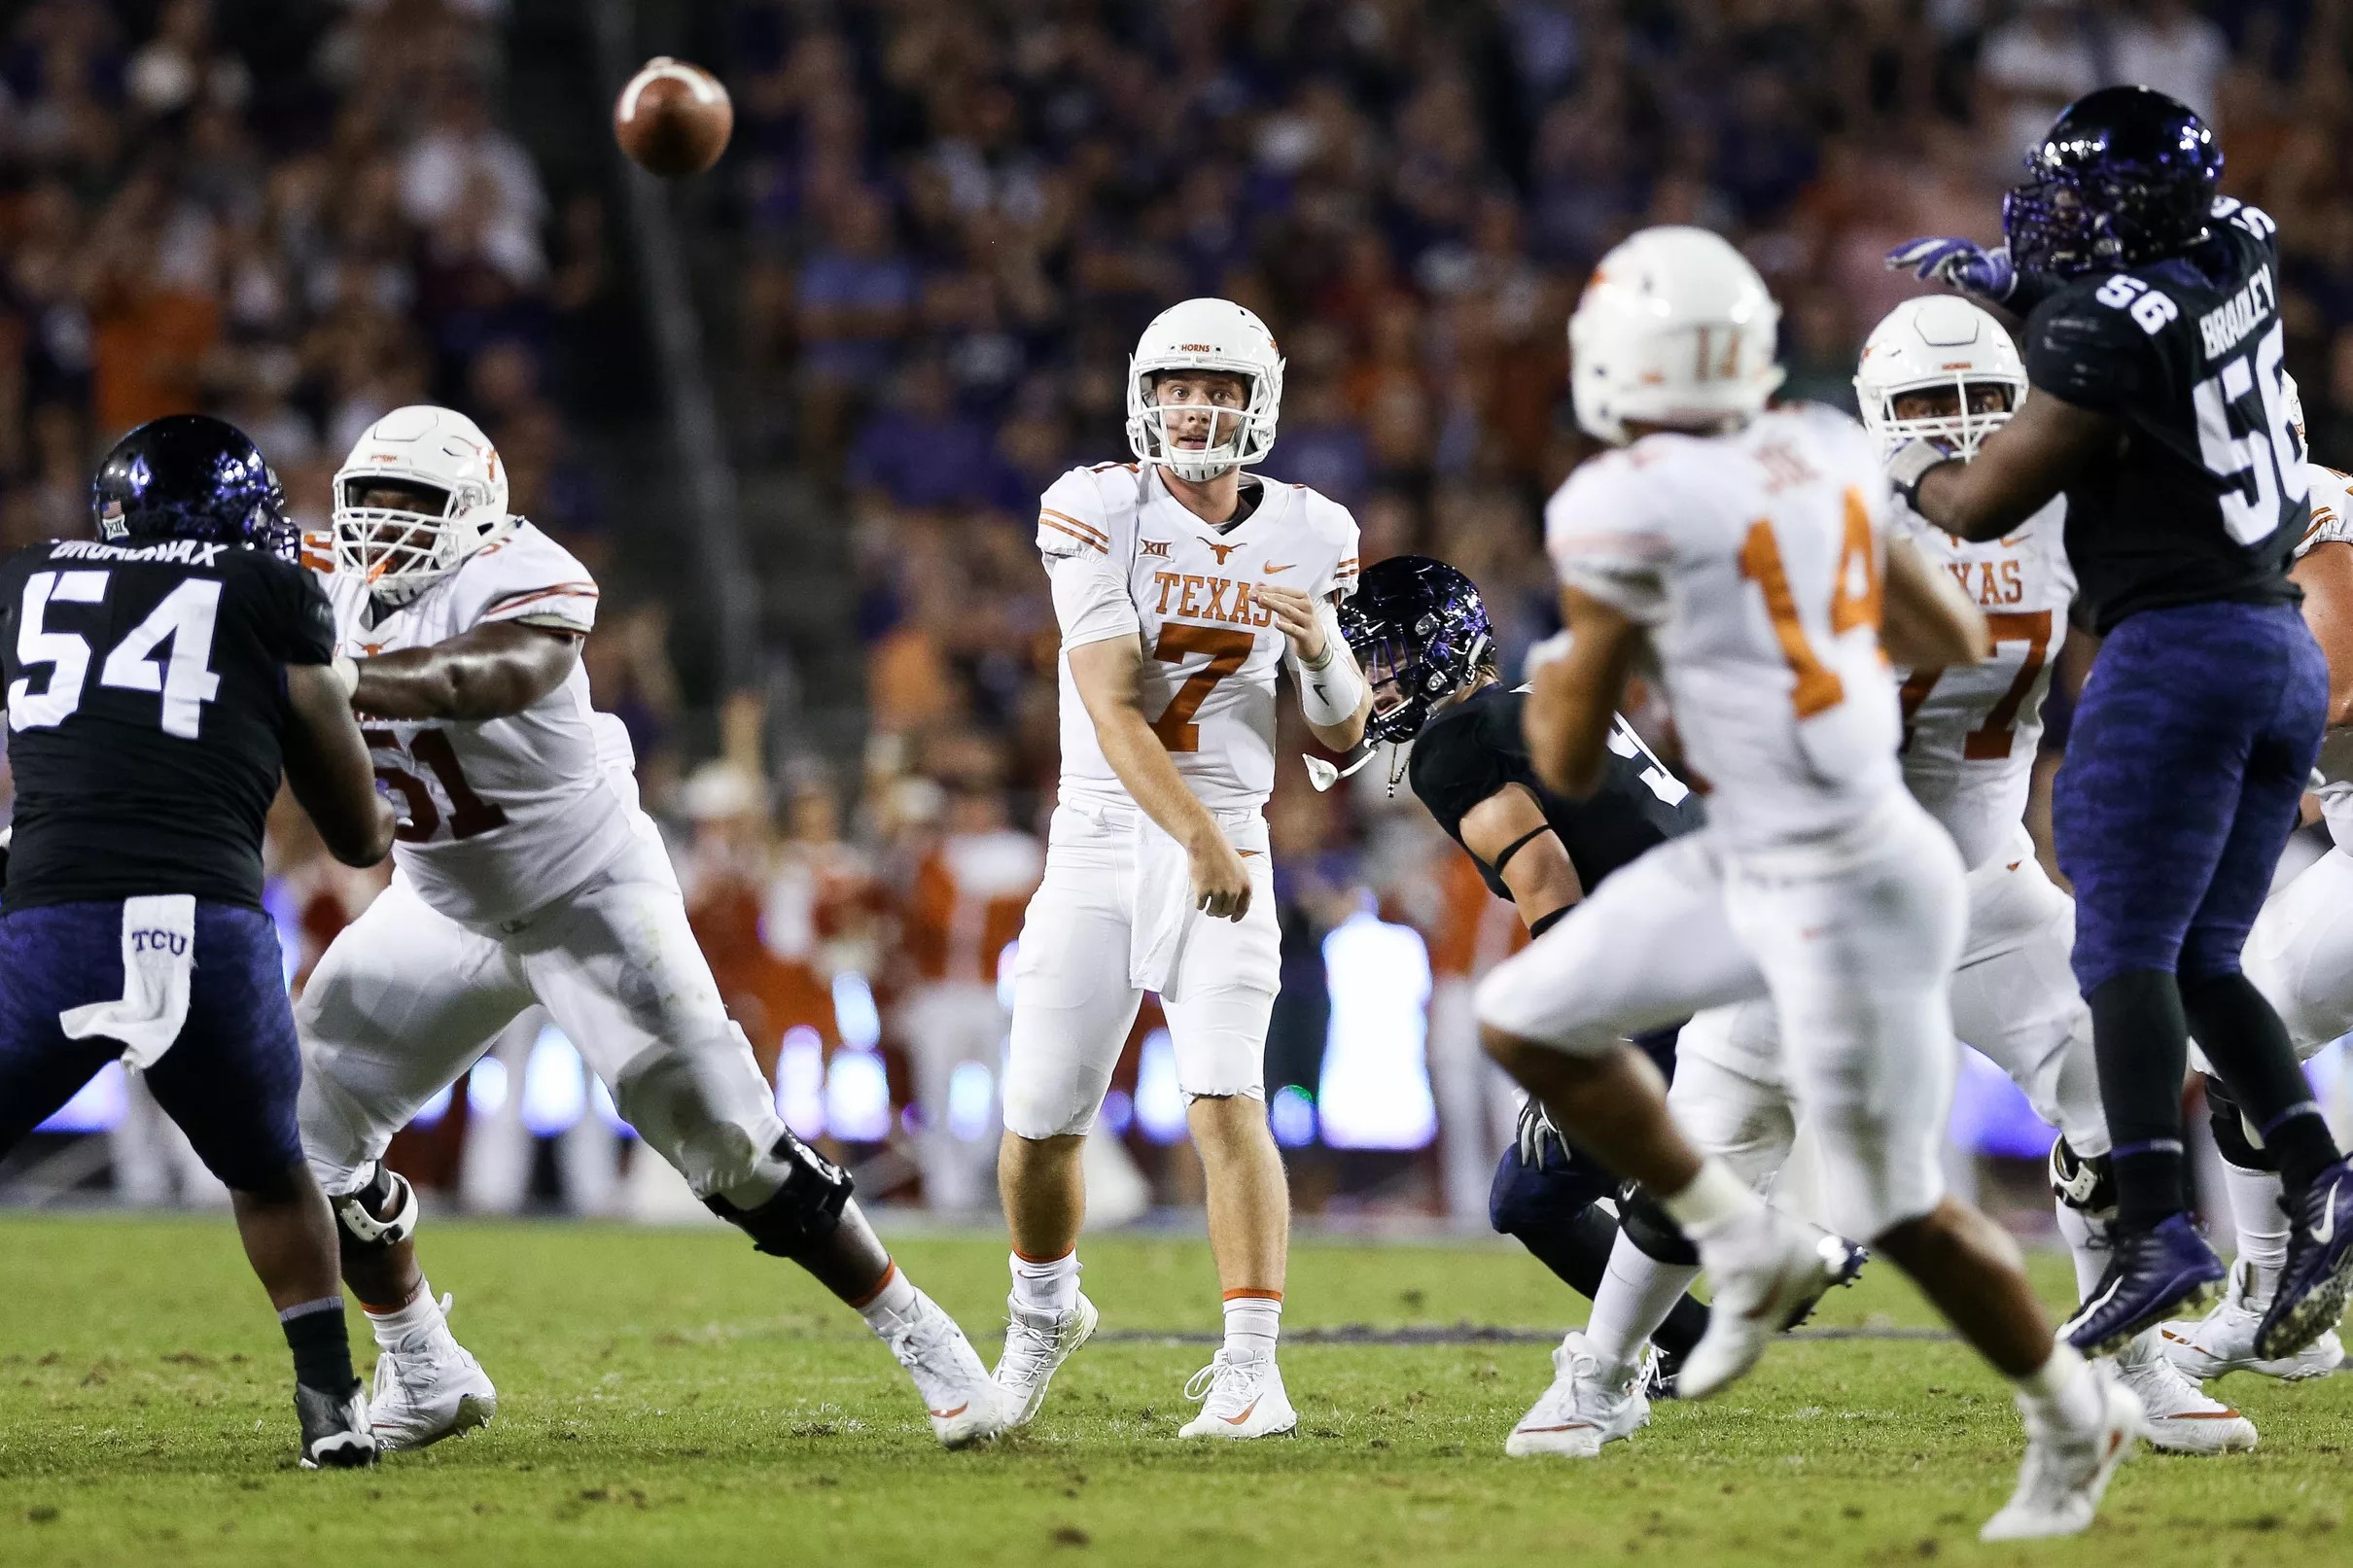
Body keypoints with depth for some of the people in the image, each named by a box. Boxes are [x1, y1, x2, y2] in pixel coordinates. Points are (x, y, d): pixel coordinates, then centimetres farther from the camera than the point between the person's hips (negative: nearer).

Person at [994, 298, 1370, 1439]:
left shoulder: (1304, 535, 2)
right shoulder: (1099, 512, -8)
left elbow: (1343, 739, 9)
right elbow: (1112, 709, -18)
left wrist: (1321, 650, -13)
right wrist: (1199, 839, -30)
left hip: (1227, 845, 0)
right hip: (1100, 835, 0)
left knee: (1226, 1101, -17)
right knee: (1041, 1119, 4)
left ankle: (1250, 1368, -16)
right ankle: (1042, 1311, 33)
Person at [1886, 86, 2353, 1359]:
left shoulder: (2106, 332, -12)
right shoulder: (2237, 257, 9)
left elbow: (1984, 504, -5)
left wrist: (1914, 468, 15)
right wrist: (2010, 277, 28)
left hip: (2177, 645, -8)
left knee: (2126, 953, -11)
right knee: (2201, 961, 12)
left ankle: (2158, 1230, -24)